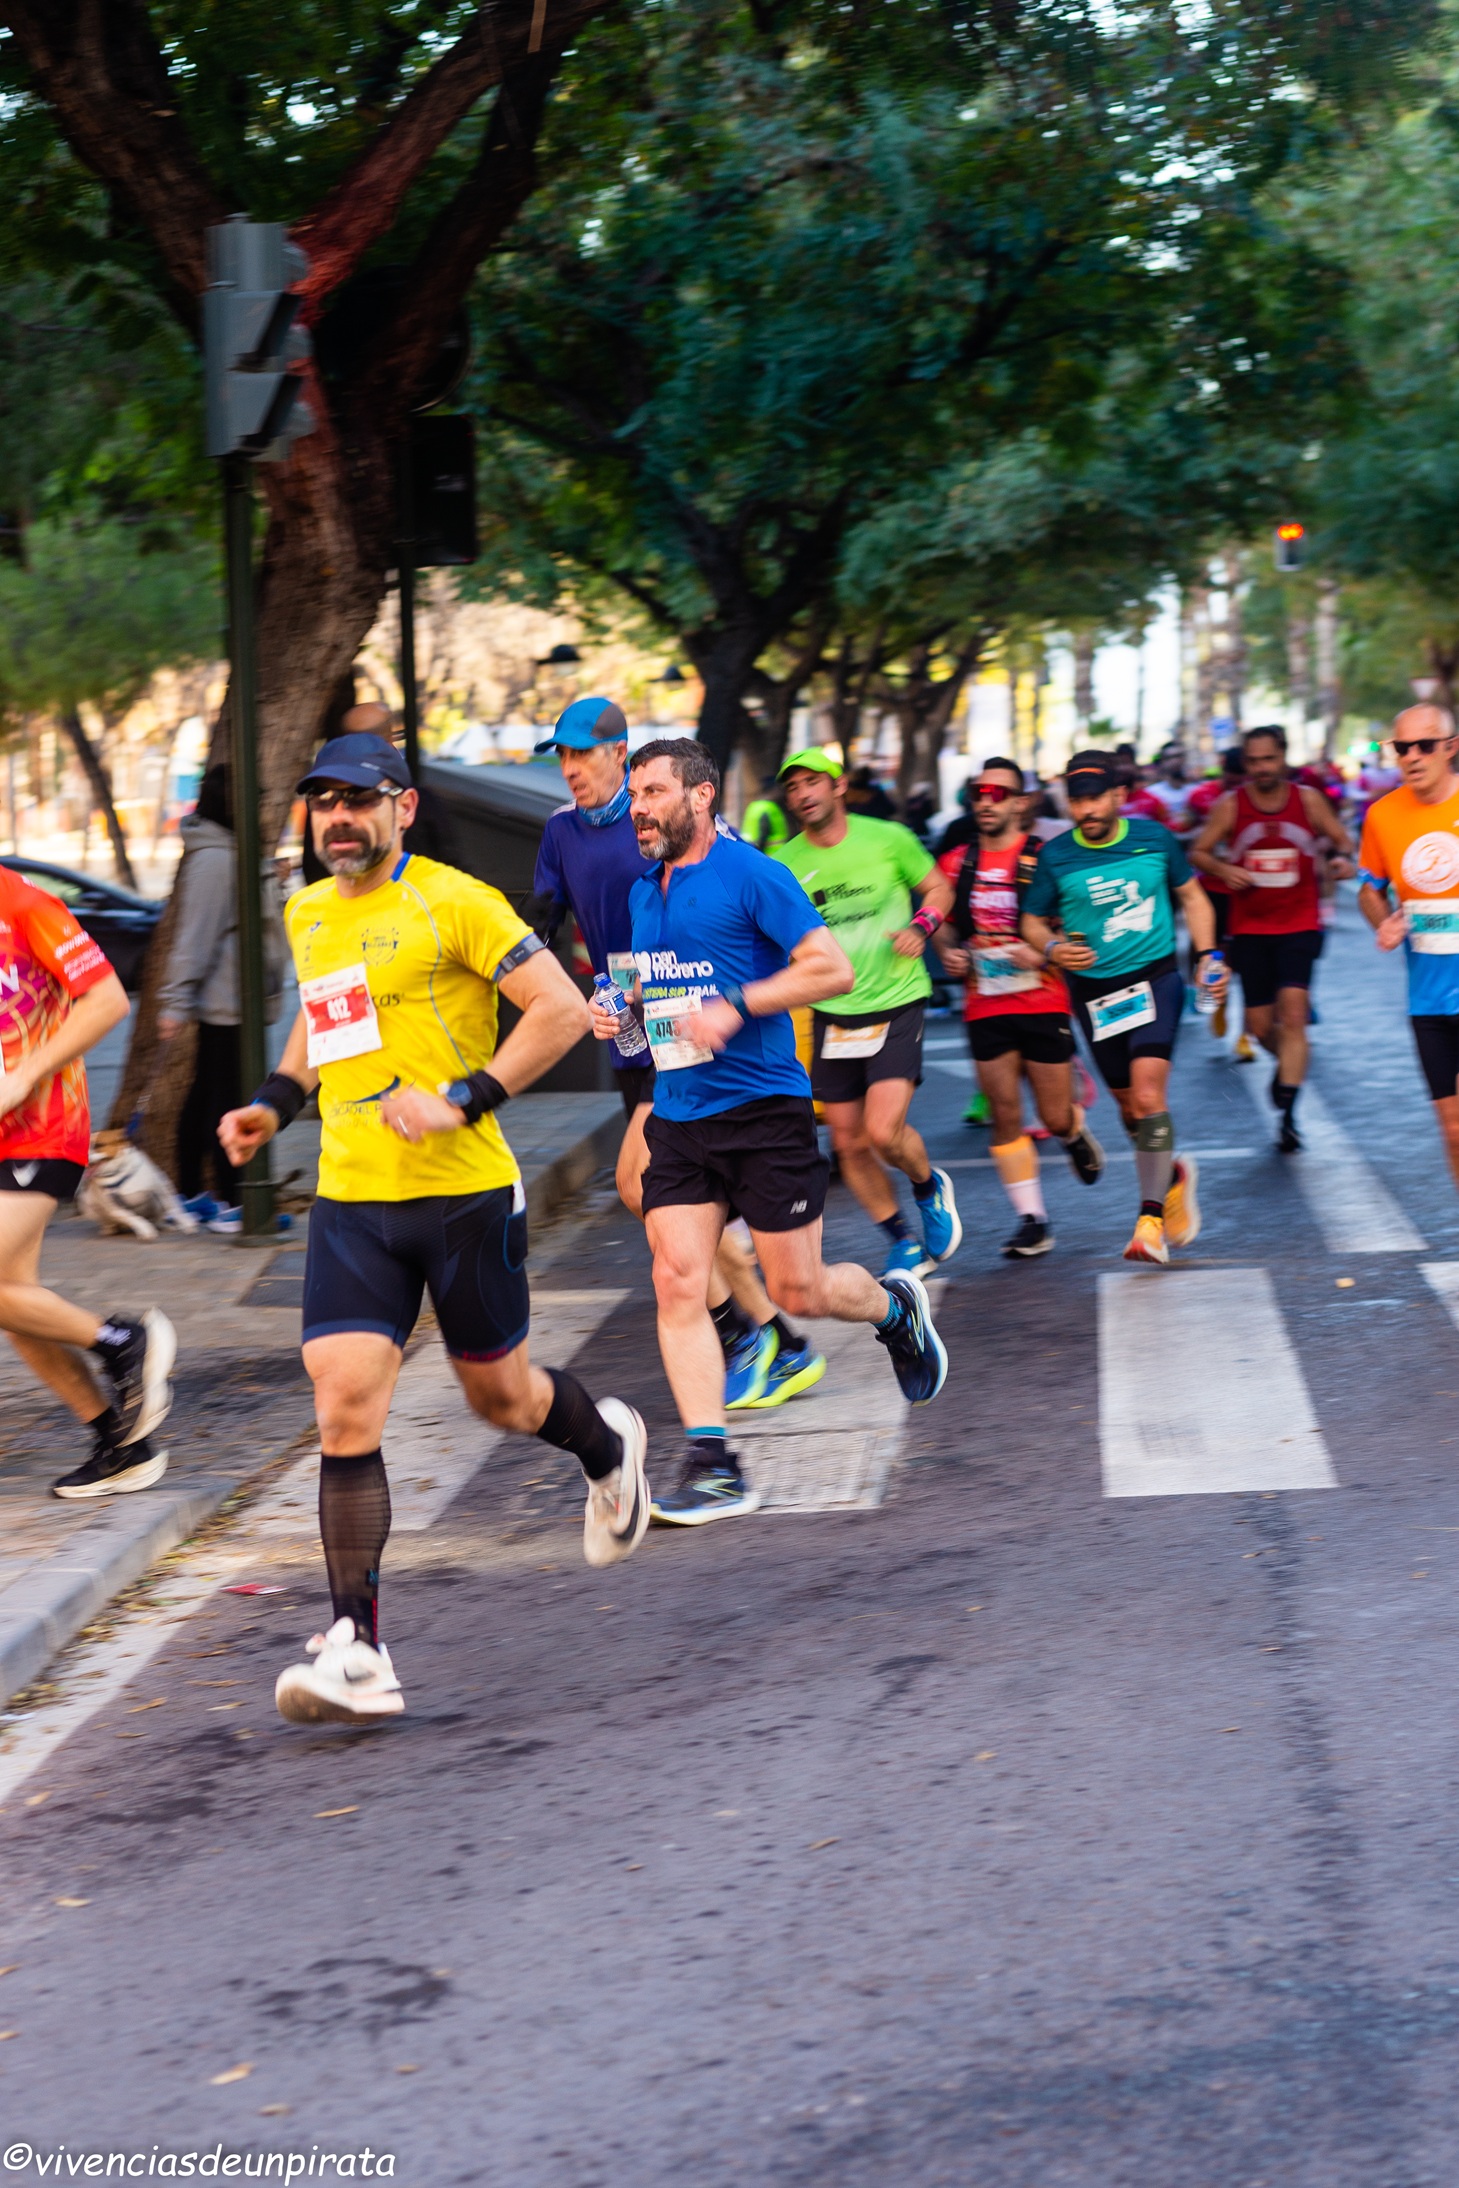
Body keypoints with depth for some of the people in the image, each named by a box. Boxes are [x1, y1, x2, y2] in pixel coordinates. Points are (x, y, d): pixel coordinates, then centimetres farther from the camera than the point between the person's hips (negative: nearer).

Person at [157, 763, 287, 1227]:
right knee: (228, 1097, -6)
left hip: (232, 1001, 10)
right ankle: (229, 1203, -3)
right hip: (226, 1001, -10)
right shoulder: (212, 858, -16)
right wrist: (177, 1002, -21)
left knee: (206, 1094, 14)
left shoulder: (229, 853, 15)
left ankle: (191, 1195, 22)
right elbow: (195, 933, -19)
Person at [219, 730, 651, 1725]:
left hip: (464, 1193, -5)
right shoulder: (307, 916, 12)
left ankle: (608, 1445, 47)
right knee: (345, 1409, -9)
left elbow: (563, 1009, -13)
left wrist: (461, 1100, -19)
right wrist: (274, 1102, 14)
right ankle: (358, 1652, -8)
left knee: (502, 1398, 12)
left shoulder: (452, 902, -9)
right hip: (350, 1200, 5)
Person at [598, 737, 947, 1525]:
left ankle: (895, 1307, 35)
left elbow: (832, 968, -13)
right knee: (676, 1281, -8)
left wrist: (735, 1007, -21)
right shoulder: (643, 892, 14)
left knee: (798, 1290, 1)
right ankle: (711, 1466, -7)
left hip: (762, 1108, -6)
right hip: (678, 1115, 6)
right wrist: (617, 1011, 7)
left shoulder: (751, 874, -8)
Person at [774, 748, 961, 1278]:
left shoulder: (887, 838, -4)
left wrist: (921, 926, -9)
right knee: (848, 1144, 5)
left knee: (883, 1131, -17)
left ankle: (930, 1189, 17)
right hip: (831, 1013, 3)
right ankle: (903, 1243, 24)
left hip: (897, 1003, -3)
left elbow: (938, 887, 9)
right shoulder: (782, 866, 0)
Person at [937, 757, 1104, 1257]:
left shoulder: (1043, 859, -6)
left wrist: (1042, 953, -21)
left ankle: (1075, 1134, 41)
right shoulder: (959, 864, 6)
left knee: (1055, 1117, 3)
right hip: (985, 1007, 3)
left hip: (1043, 1004, -3)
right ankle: (1031, 1220, 5)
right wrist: (949, 950, -1)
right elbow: (945, 924, 20)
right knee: (1005, 1115, -3)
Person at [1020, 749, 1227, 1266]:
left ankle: (1151, 1216, -15)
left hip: (1155, 977, -2)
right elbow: (1033, 921, 8)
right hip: (1093, 990, 2)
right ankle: (1173, 1175, 39)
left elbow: (1192, 896, 13)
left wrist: (1207, 955, 3)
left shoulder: (1155, 839, -1)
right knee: (1129, 1104, 9)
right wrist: (1053, 948, -13)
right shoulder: (1054, 857, -3)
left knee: (1148, 1091, -19)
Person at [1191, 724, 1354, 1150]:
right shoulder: (1230, 805, -2)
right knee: (1259, 1025, 5)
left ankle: (1288, 1114, -18)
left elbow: (1342, 839, 11)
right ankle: (1288, 1064, 41)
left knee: (1293, 1012, -18)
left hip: (1300, 926, -1)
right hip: (1250, 928, 1)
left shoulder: (1308, 800, -1)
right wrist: (1223, 869, -16)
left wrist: (1344, 858, -12)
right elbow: (1198, 852, 4)